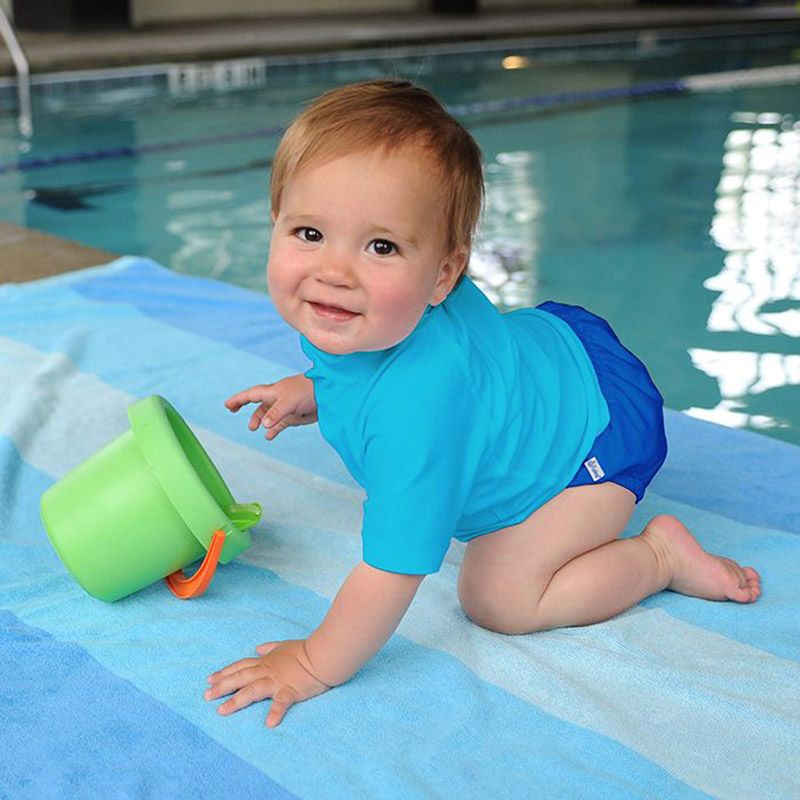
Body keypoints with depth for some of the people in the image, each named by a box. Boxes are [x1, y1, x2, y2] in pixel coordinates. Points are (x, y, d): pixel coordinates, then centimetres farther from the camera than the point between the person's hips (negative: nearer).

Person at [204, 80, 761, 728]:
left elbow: (394, 566, -39)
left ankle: (661, 553, 4)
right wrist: (311, 393, -8)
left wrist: (314, 665, -28)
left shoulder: (416, 401, -46)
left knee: (497, 599, -11)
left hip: (600, 430, -8)